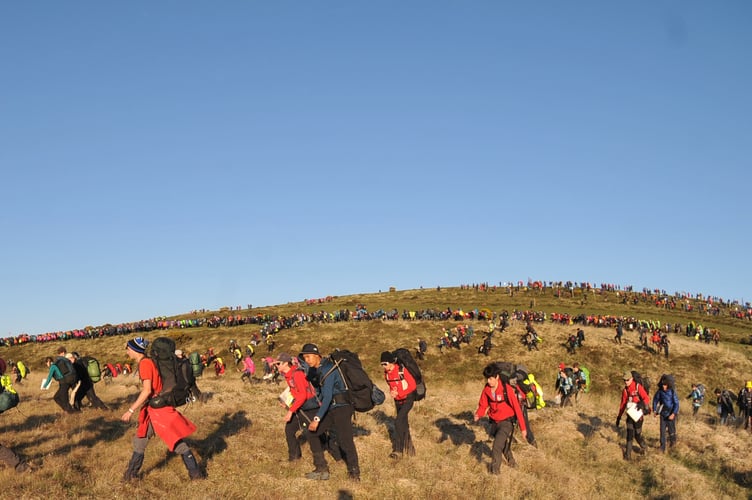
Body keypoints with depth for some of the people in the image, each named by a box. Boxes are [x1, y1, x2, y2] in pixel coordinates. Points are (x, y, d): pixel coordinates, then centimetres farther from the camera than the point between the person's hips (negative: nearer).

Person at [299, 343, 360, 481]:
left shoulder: (327, 369, -20)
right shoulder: (314, 370, 9)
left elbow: (327, 397, -27)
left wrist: (317, 418, -30)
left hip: (341, 407, -10)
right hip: (330, 409, 10)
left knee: (345, 440, -16)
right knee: (313, 433, 9)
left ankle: (354, 473, -2)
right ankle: (322, 470, 14)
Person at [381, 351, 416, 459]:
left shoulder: (402, 371, -22)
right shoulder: (386, 374, -3)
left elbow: (413, 385, -19)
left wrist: (399, 393, -23)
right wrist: (392, 392, -11)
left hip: (407, 400, -7)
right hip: (397, 401, 7)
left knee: (398, 421, -17)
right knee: (403, 424, 15)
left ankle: (398, 450, -10)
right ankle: (409, 446, 33)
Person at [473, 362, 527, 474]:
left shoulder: (507, 389, -23)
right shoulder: (486, 389, -9)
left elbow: (517, 408, -18)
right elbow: (483, 406, 0)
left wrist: (523, 428, -15)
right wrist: (478, 415, -23)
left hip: (506, 422, -5)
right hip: (494, 422, 5)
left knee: (497, 446, -17)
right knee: (504, 445, 24)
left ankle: (495, 469, 2)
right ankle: (511, 461, 50)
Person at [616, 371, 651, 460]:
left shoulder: (638, 387, -13)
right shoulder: (625, 390, 5)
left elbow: (647, 399, -21)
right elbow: (623, 404, 13)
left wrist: (642, 404, -43)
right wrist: (619, 417, 13)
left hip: (638, 414, -4)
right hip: (630, 414, 5)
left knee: (637, 434, 6)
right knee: (629, 435, 1)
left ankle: (643, 447, 36)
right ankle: (628, 454, 5)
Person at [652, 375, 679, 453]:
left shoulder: (672, 392, -16)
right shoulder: (660, 391, -9)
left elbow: (676, 403, -14)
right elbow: (655, 399, 7)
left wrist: (673, 414, -22)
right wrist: (654, 410, 2)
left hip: (671, 414, -2)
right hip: (663, 414, 2)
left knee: (671, 431, 7)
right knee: (662, 430, -3)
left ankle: (673, 440, 40)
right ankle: (662, 448, 4)